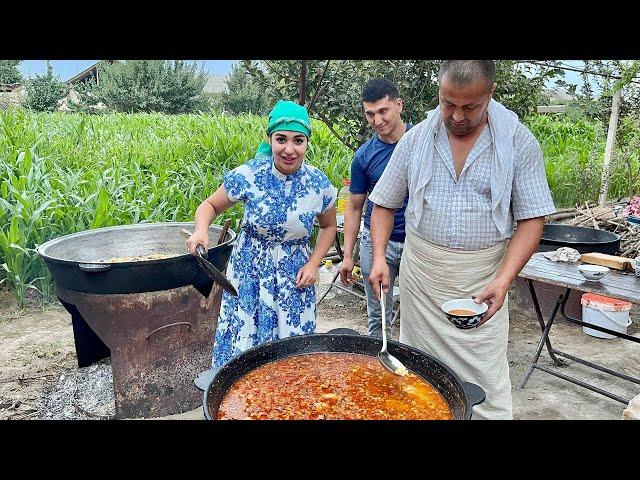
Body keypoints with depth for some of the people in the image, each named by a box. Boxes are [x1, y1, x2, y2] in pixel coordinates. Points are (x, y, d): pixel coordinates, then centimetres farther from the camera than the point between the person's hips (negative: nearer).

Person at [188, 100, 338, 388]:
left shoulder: (318, 184, -9)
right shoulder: (248, 175, -14)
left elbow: (328, 226, 8)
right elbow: (210, 205, -2)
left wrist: (313, 264, -5)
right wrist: (201, 230, -24)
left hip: (295, 275, 1)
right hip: (250, 272, -1)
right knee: (243, 338, 7)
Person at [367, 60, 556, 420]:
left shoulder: (519, 142, -5)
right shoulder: (416, 139, 0)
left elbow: (532, 219, -5)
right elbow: (385, 204, 7)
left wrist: (504, 280, -18)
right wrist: (379, 256, -8)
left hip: (481, 280, -1)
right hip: (421, 273, 2)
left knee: (485, 383, 1)